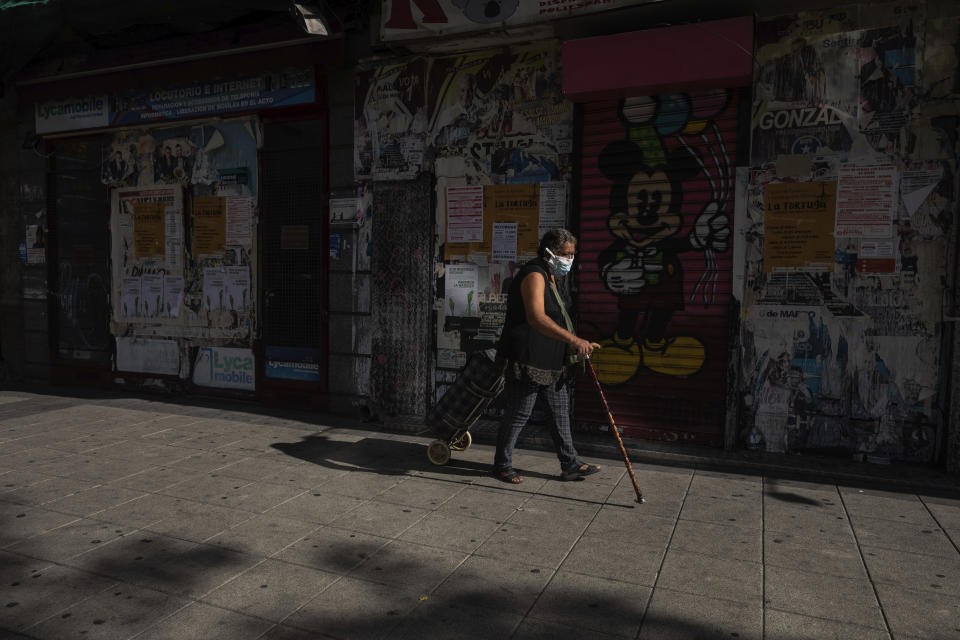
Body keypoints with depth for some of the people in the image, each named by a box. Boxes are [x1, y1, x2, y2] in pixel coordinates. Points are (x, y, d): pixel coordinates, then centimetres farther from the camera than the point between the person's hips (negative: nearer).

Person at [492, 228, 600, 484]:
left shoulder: (550, 276, 16)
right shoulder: (534, 275, -17)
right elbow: (537, 318, -33)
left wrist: (575, 345, 21)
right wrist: (573, 340, -38)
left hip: (549, 361, 10)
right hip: (527, 360, -10)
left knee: (560, 409, 14)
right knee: (518, 414, 1)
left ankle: (570, 465, 24)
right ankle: (502, 466, 17)